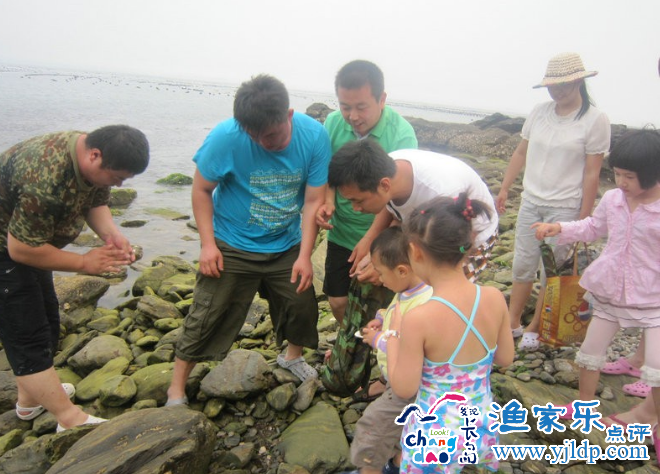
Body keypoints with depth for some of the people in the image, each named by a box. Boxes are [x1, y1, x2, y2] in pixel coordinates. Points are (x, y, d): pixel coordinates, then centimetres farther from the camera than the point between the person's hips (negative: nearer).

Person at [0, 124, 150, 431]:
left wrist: (111, 234, -18)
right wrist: (85, 263, -22)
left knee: (47, 318, 17)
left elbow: (96, 203, 2)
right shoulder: (46, 179, -38)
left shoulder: (93, 158, -12)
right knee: (27, 333, -5)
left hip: (27, 240, 9)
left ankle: (30, 397, 34)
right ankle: (71, 419, 3)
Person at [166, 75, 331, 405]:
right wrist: (207, 243, -16)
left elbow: (314, 200, -13)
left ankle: (292, 356, 45)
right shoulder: (226, 137, -24)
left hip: (286, 246, 3)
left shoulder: (314, 136, -18)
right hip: (232, 246, -2)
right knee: (207, 317, 2)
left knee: (302, 305, 14)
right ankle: (176, 390, 21)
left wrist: (304, 256, -16)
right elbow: (202, 189, -10)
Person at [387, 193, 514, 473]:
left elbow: (404, 389, -17)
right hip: (483, 427, 4)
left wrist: (394, 332, -7)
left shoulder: (418, 318, -28)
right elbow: (505, 358, 3)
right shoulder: (495, 298, -14)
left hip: (436, 438, -4)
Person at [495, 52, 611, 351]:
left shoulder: (595, 120, -9)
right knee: (523, 265, 10)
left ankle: (534, 329, 20)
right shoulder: (539, 112, 4)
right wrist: (504, 189, 8)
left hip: (564, 208, -4)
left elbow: (592, 173, -10)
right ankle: (512, 323, 22)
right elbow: (521, 152, 12)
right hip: (530, 202, 4)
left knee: (552, 271, 5)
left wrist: (583, 219, -10)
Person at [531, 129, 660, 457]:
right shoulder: (612, 199, -5)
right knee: (591, 349, 16)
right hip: (610, 293, 5)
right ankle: (585, 404, 39)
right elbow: (593, 228, 12)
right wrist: (559, 228, 1)